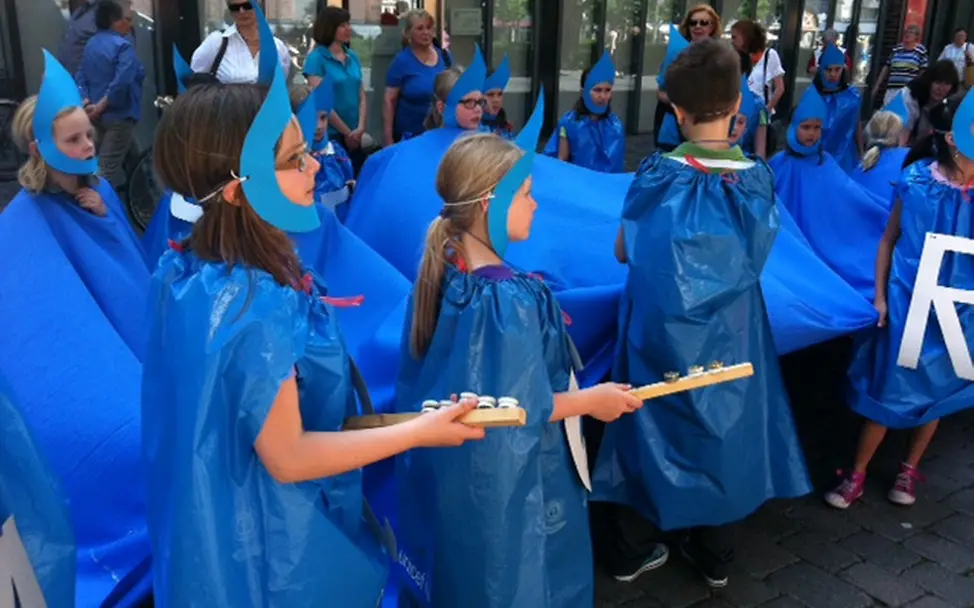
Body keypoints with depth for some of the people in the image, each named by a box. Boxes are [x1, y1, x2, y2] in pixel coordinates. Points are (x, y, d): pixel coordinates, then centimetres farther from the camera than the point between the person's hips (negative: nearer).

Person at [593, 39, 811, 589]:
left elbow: (624, 252, -4)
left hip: (663, 328, -2)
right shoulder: (757, 178, -9)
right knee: (725, 424, 16)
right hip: (730, 330, 2)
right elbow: (754, 256, 3)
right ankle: (716, 557, 32)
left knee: (658, 422, 15)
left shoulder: (658, 177, -15)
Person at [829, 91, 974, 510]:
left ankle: (909, 470, 37)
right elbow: (889, 240, -1)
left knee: (935, 391, 16)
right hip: (908, 302, -1)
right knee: (887, 389, 6)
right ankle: (857, 474, 22)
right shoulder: (917, 180, -10)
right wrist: (879, 297, -2)